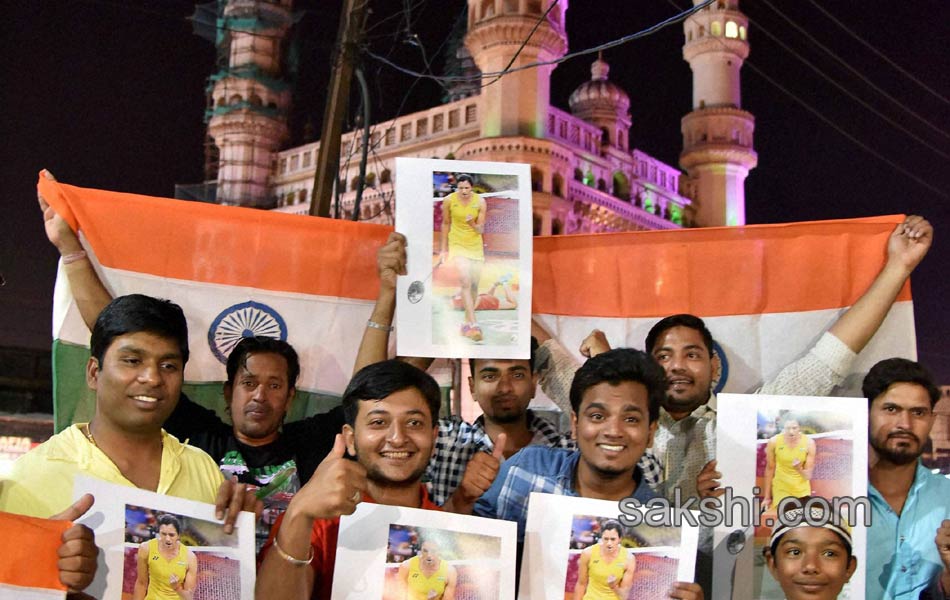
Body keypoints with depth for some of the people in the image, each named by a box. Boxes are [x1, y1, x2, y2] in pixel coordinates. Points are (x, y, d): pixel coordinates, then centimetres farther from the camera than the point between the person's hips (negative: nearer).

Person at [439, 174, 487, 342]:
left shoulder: (480, 202, -9)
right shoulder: (448, 200, -9)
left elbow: (480, 230, -5)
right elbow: (446, 224, 4)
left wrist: (472, 223, -28)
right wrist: (443, 249, 7)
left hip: (476, 245, 2)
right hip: (457, 244, -2)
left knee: (474, 285, 4)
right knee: (465, 282, -19)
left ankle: (467, 322, 23)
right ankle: (473, 325, -24)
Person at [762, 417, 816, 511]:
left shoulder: (809, 443, -15)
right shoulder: (774, 442, -15)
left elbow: (808, 475, -10)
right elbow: (770, 469, -3)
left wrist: (799, 469, -34)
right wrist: (767, 497, 1)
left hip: (802, 489, 1)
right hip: (781, 488, -1)